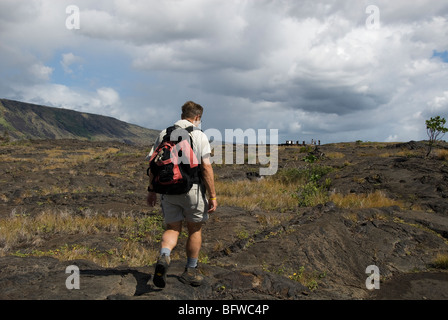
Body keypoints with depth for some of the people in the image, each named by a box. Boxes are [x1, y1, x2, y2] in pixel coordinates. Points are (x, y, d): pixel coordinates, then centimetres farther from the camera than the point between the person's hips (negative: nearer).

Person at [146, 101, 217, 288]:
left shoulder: (164, 134, 6)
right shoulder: (199, 136, -7)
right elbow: (206, 168, -12)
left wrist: (152, 191, 14)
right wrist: (213, 196, -8)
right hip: (192, 189, -3)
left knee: (172, 229, 13)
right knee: (195, 230, 15)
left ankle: (164, 257, -15)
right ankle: (190, 271, 23)